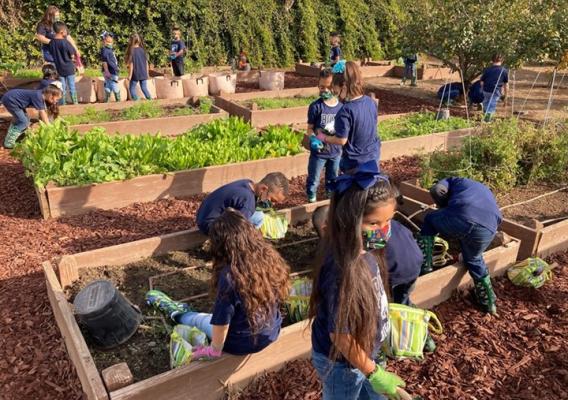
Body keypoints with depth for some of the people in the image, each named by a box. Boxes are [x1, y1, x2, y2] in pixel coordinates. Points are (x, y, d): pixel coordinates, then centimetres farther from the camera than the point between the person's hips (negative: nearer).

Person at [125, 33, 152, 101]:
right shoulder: (142, 50, 1)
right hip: (144, 74, 4)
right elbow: (146, 63, 5)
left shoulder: (132, 51, -11)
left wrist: (130, 75, -5)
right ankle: (150, 99, 1)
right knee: (144, 88, 10)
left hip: (135, 74, -4)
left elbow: (131, 64, -11)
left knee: (132, 88, 11)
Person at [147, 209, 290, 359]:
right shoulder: (270, 257, -14)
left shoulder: (229, 276, -30)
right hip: (272, 333, 4)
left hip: (242, 343, -4)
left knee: (198, 319, 25)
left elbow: (222, 321, -21)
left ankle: (178, 314, 53)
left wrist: (214, 350, -4)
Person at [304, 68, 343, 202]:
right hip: (318, 151, -3)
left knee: (333, 180, 23)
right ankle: (311, 200, 31)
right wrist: (313, 139, -29)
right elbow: (310, 128, -10)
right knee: (313, 180, 11)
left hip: (336, 151, 3)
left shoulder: (341, 106, -6)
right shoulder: (315, 106, -15)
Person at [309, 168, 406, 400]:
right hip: (342, 364, -7)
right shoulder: (342, 270, -38)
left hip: (362, 352, 8)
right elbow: (340, 334, -29)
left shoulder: (362, 250, -12)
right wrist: (373, 373, -18)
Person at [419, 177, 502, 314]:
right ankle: (488, 302, 40)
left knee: (430, 221, 26)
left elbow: (436, 190, 12)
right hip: (488, 230, 5)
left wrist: (446, 210, 29)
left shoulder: (455, 181, 32)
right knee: (474, 260, 34)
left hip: (462, 218, -5)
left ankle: (424, 269, 20)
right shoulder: (485, 191, 45)